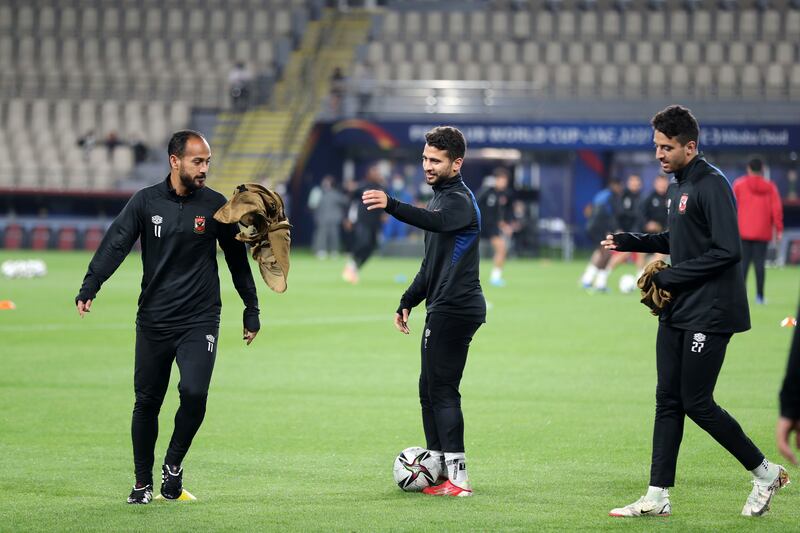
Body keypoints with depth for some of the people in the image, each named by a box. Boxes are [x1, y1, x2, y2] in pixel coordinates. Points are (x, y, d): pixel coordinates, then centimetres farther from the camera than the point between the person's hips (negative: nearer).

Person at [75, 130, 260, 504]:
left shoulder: (215, 205, 2)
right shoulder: (146, 201, 0)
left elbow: (237, 258, 12)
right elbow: (115, 244, -9)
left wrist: (252, 310, 15)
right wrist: (89, 288, -23)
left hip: (200, 320, -1)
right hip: (153, 320, 1)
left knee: (194, 392, -19)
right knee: (147, 402, 5)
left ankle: (173, 463, 5)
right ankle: (143, 482, 21)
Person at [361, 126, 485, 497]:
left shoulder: (459, 199, -13)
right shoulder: (441, 198, 20)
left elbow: (435, 222, -39)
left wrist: (391, 205, -53)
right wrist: (408, 302, 23)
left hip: (456, 309, -10)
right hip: (443, 308, 10)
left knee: (442, 390, -11)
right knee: (430, 389, 13)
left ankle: (457, 477, -11)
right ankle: (436, 467, 19)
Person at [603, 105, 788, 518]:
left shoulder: (712, 185, -16)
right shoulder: (679, 186, 13)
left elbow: (727, 251, -21)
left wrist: (670, 278, -17)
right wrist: (628, 241, 10)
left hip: (709, 313, -9)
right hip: (677, 313, 9)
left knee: (697, 403, -6)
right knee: (667, 401, 7)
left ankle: (766, 473, 10)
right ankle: (657, 497, 9)